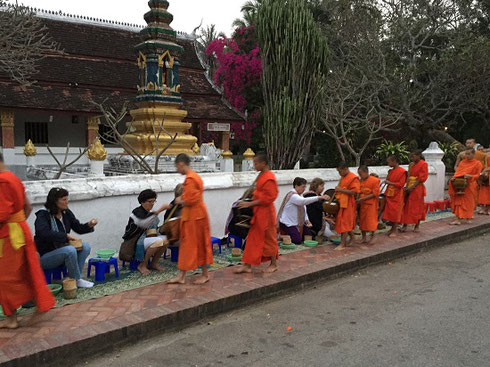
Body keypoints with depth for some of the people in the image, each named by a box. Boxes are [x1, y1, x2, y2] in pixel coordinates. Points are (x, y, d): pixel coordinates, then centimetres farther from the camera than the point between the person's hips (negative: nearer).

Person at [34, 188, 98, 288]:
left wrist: (89, 225, -10)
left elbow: (79, 228, 12)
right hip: (45, 256, -7)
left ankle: (72, 278, -13)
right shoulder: (43, 215, -15)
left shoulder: (66, 213, 4)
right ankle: (77, 280, -15)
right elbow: (44, 234, -32)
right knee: (70, 250, -33)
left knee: (85, 246, -15)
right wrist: (66, 236, -30)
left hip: (62, 252, 7)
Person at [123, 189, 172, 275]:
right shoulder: (137, 212, -15)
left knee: (166, 239, -15)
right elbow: (144, 223, -39)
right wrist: (159, 210, -45)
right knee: (158, 241, -31)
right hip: (134, 242, -8)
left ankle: (154, 263, 0)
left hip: (145, 238, 8)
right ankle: (142, 265, -15)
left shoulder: (149, 213, 12)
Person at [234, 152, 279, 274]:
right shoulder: (261, 176, 11)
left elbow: (267, 198, -22)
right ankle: (247, 265, 16)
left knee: (269, 238, 5)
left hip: (265, 213, -10)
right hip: (257, 213, 10)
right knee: (253, 238, 10)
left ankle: (274, 264, 22)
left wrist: (250, 204, -21)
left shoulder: (269, 178, -19)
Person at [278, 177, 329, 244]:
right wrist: (320, 197, -44)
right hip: (287, 224, -10)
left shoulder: (299, 195, 11)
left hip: (297, 223, 10)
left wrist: (307, 220, -4)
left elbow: (304, 210, 14)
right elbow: (304, 201, -40)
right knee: (297, 240, -21)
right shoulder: (292, 195, -21)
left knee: (310, 235, 2)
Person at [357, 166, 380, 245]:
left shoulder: (375, 180, -12)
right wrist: (358, 199, -2)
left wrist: (363, 198, -20)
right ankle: (364, 237, 21)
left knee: (371, 220, -1)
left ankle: (372, 237, 13)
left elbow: (375, 194, -15)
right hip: (362, 204, 6)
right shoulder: (361, 181, 8)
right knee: (362, 220, 9)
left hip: (371, 204, -6)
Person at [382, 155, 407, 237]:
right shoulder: (390, 171, 11)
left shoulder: (402, 171, -12)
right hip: (390, 195, 7)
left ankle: (394, 230, 7)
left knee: (395, 212, -1)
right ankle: (393, 228, 20)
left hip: (397, 196, -7)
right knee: (390, 212, 8)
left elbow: (401, 184, -17)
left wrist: (390, 183, -17)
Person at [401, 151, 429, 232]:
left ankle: (417, 225, 13)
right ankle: (405, 225, 2)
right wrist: (407, 186, -2)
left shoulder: (423, 164, -7)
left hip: (417, 188, -6)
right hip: (410, 188, 6)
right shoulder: (411, 165, 13)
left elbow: (422, 178, -13)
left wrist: (412, 187, -19)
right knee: (407, 206, 1)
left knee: (417, 207, 2)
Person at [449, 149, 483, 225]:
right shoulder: (462, 162, 10)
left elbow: (477, 175, -4)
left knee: (468, 202, 6)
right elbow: (457, 172, 9)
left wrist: (470, 176, -22)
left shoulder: (477, 163, 0)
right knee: (459, 201, -2)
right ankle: (458, 219, -2)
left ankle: (467, 218, 20)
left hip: (470, 186, -3)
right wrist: (454, 177, -11)